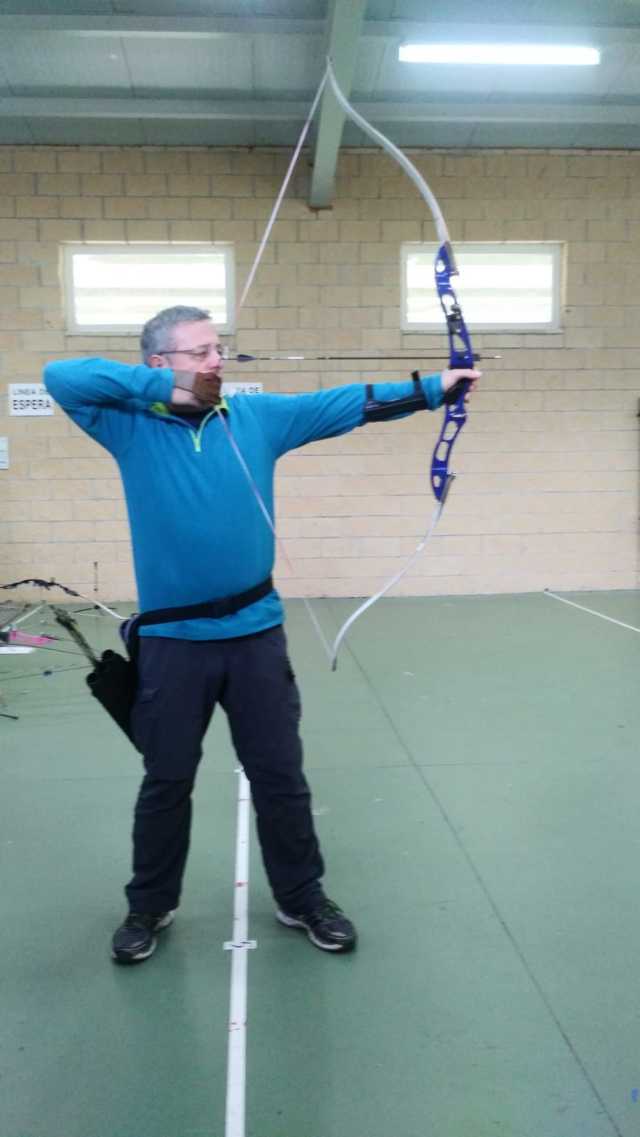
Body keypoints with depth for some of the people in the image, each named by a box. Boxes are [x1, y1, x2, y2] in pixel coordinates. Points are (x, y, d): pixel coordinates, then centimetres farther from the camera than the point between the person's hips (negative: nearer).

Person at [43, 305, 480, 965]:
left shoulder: (257, 416, 3)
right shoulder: (133, 426, -3)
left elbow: (346, 403, 1)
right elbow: (60, 377, -13)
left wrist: (431, 389, -4)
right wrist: (162, 388, -15)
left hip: (256, 633, 2)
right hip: (171, 639, -1)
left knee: (280, 776, 13)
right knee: (166, 781, 15)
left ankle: (302, 899, 33)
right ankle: (149, 907, 37)